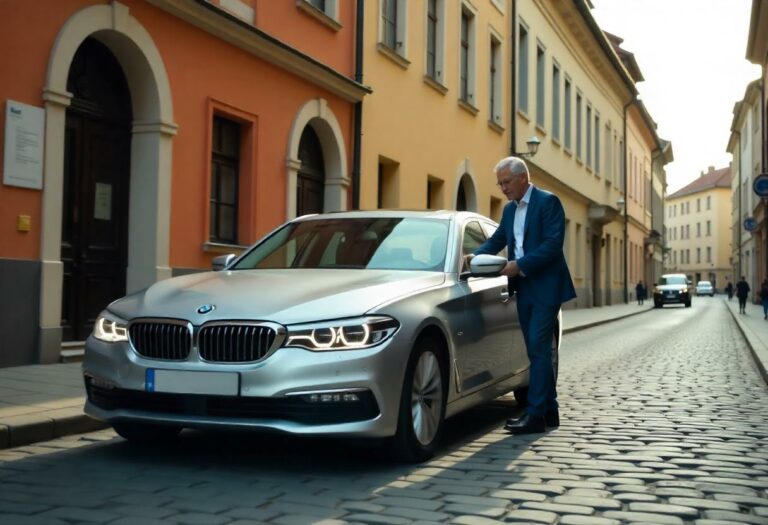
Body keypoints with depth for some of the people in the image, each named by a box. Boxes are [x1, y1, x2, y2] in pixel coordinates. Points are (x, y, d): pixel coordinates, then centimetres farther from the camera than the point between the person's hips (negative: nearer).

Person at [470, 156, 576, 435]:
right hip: (524, 288, 8)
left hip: (545, 287, -8)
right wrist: (476, 254, 0)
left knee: (538, 349, -10)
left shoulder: (548, 202, -9)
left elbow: (553, 244, -18)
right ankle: (549, 410, 18)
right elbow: (497, 239, 19)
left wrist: (520, 264, -20)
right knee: (537, 351, 10)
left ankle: (535, 414, -9)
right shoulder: (509, 209, 15)